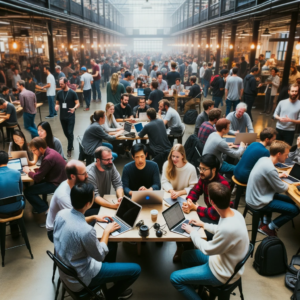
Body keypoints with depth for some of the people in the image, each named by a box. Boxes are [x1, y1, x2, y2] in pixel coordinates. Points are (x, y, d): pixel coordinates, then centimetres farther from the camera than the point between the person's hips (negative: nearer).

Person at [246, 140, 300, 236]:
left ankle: (265, 222, 25)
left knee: (289, 200, 25)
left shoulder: (263, 159, -3)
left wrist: (279, 175, 6)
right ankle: (269, 228, 11)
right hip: (258, 203, -9)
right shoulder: (270, 169, -30)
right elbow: (281, 188, -16)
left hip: (253, 196, 9)